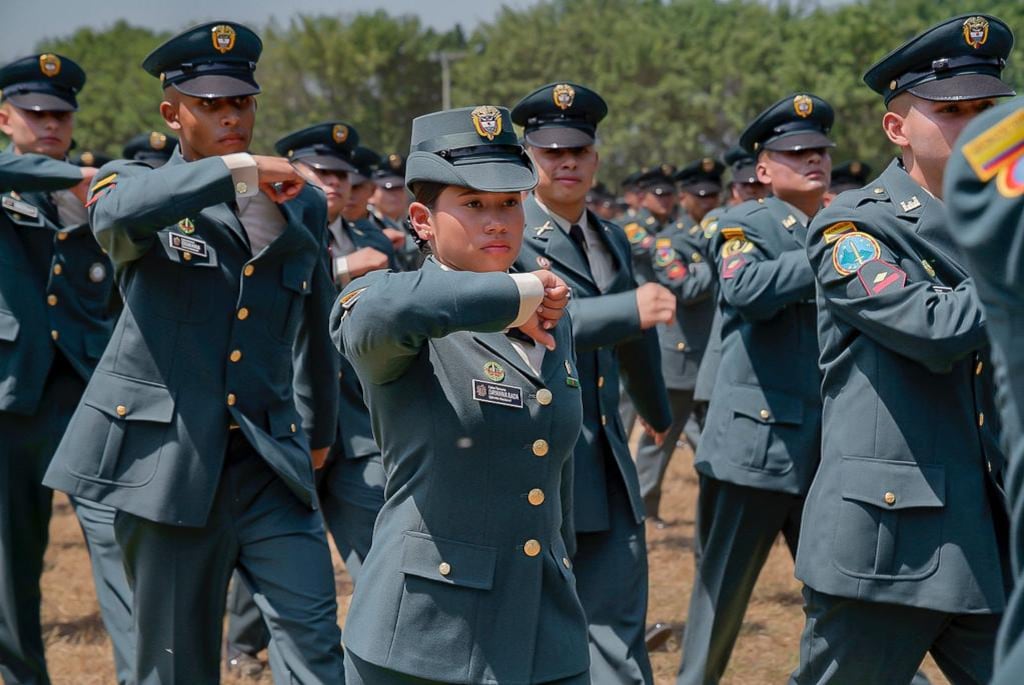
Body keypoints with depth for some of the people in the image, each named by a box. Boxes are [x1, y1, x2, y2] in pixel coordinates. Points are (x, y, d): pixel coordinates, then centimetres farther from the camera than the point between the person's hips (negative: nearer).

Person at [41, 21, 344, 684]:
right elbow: (117, 211, -26)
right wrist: (236, 170, -27)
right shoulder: (137, 184, 2)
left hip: (270, 465, 3)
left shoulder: (302, 205, 12)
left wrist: (321, 431, 35)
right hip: (169, 461, -2)